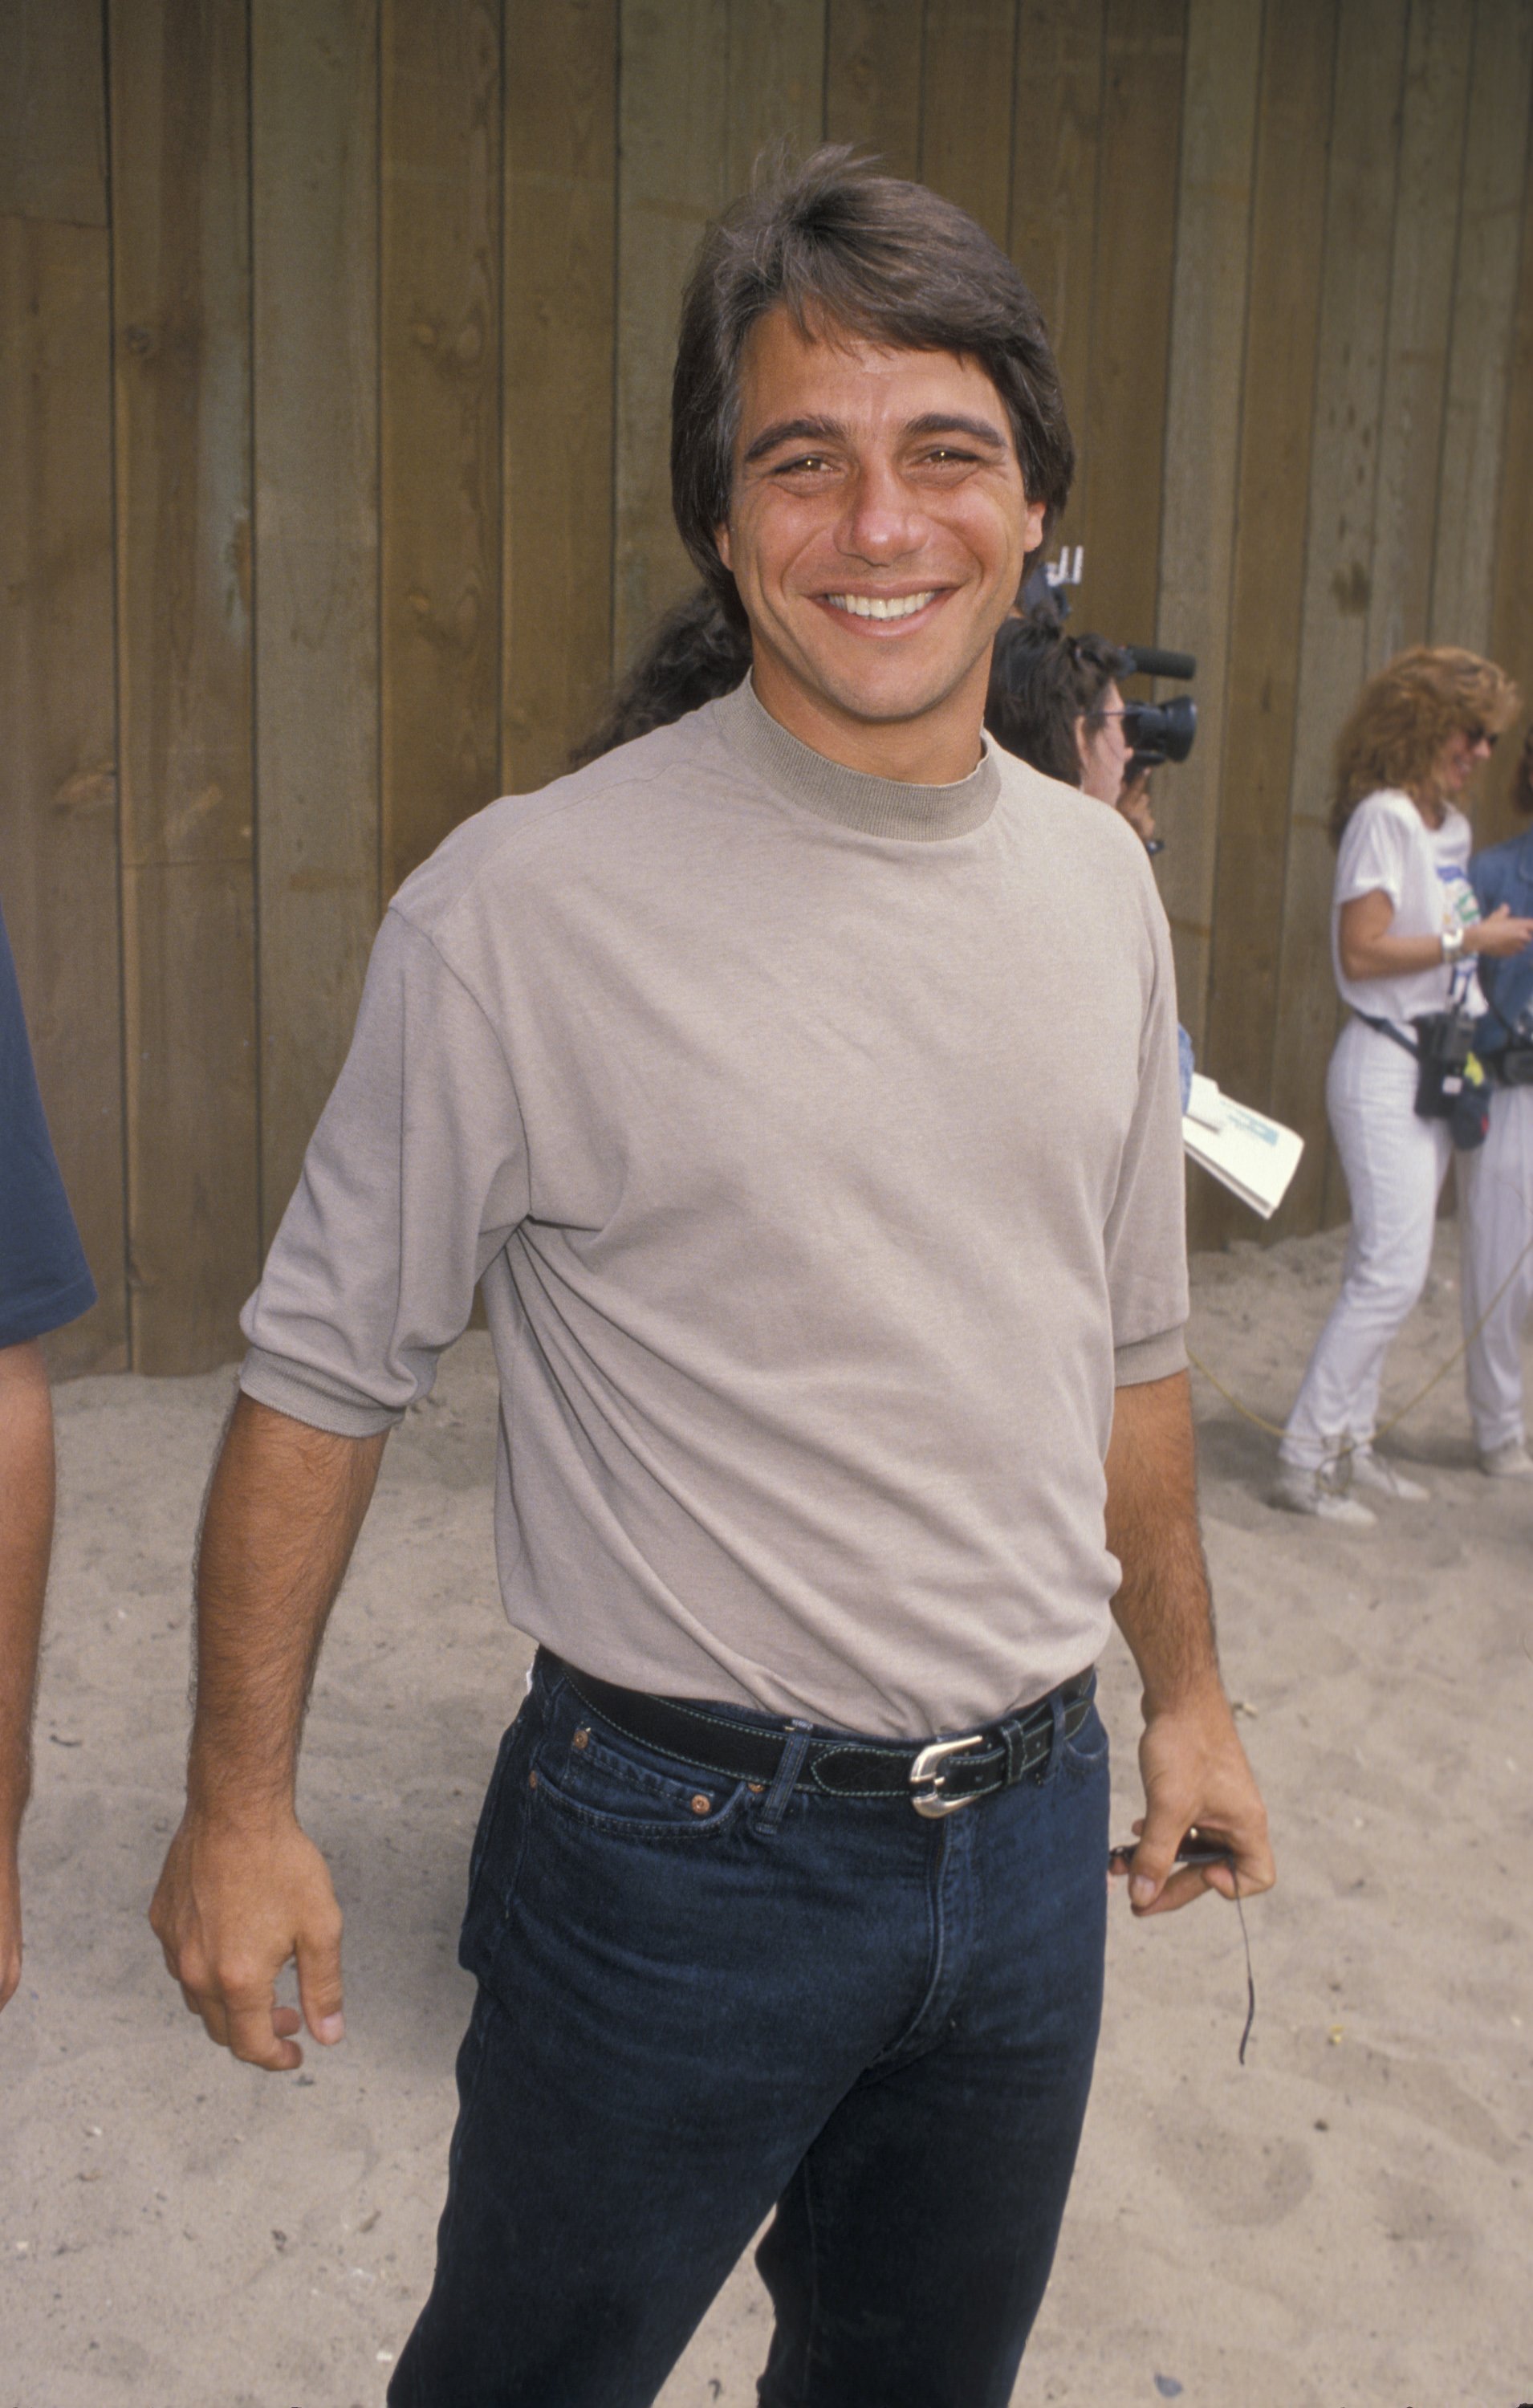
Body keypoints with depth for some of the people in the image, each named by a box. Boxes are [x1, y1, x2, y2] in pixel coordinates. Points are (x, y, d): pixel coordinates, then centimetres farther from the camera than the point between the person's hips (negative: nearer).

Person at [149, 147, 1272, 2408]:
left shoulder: (1099, 881, 1)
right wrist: (240, 1805, -7)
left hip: (1031, 1827, 5)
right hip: (683, 1852, -5)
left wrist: (1188, 1691, 16)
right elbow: (321, 1373, -9)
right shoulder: (528, 904, -17)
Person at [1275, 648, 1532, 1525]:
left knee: (1390, 1266, 11)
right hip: (1385, 1066, -9)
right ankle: (1306, 1459, -5)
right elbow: (1362, 952, -19)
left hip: (1438, 1066, 9)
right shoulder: (1383, 817, -12)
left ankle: (1352, 1443, 19)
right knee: (1395, 1267, -11)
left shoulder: (1453, 824, 14)